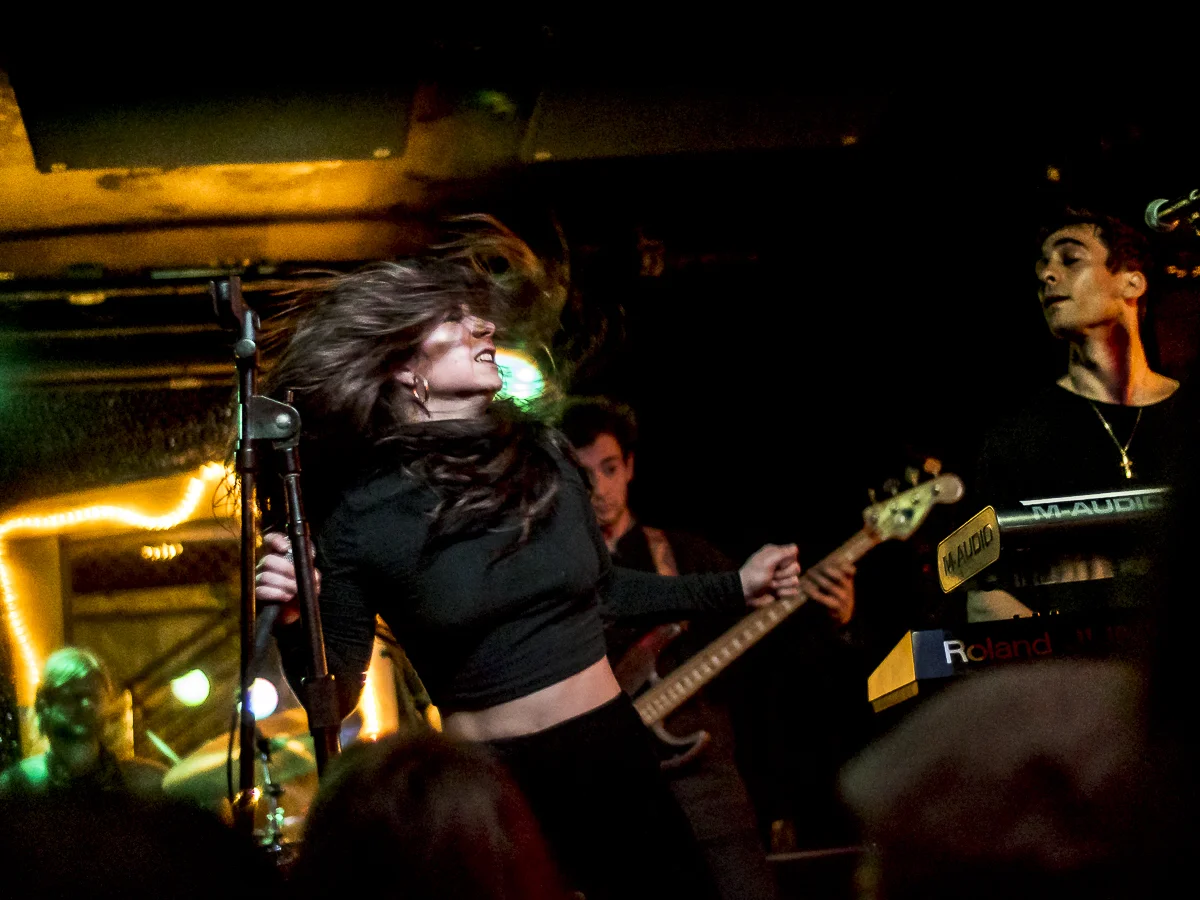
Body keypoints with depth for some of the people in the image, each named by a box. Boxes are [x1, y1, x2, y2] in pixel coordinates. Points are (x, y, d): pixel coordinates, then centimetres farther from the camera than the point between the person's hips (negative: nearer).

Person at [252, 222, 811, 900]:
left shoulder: (543, 454, 1)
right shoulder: (358, 512, -10)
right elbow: (336, 695, -6)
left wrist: (736, 589, 20)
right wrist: (293, 621, -25)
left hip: (619, 751, 4)